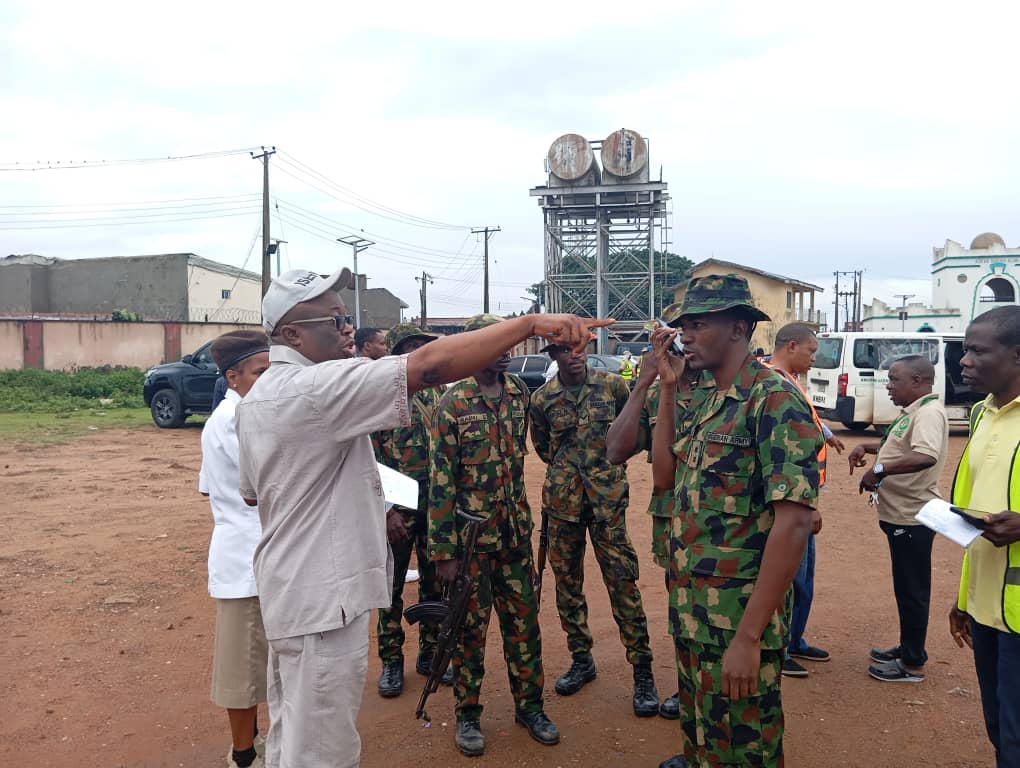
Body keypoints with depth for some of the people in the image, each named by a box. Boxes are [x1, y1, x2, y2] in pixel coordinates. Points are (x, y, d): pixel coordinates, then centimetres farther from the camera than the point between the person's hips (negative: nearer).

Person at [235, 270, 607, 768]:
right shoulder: (316, 386, -23)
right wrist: (531, 322, -30)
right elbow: (430, 364, -32)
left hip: (287, 590, 10)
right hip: (322, 597, -10)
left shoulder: (257, 397, 8)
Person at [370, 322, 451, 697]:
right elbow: (370, 461, -9)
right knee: (392, 586, 7)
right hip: (397, 509, -4)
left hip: (437, 506, 4)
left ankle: (430, 653, 28)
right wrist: (387, 510, -14)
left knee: (435, 583, 13)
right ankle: (391, 661, 21)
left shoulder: (437, 393, 6)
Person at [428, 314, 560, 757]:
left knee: (524, 619, 12)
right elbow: (441, 481, -13)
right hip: (471, 535, -4)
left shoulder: (519, 393, 3)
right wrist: (443, 550, -14)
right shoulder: (453, 404, -13)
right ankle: (468, 714, 25)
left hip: (516, 532, 5)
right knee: (471, 625, 9)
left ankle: (529, 705, 28)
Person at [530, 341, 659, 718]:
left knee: (622, 580, -4)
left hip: (607, 499, -2)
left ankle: (642, 670, 7)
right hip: (562, 500, 2)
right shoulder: (542, 398, 0)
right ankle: (581, 658, 27)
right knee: (566, 581, 10)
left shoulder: (612, 385, -2)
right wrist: (567, 469, 11)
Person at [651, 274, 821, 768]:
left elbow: (794, 522, -23)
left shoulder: (774, 400, -17)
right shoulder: (706, 398, 10)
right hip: (689, 608, 8)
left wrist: (748, 636, -25)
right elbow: (664, 476, 7)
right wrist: (667, 388, 2)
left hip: (738, 616, -8)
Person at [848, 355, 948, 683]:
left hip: (912, 517, -10)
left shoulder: (929, 412, -20)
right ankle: (907, 648, 34)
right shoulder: (913, 412, 13)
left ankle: (913, 664, 13)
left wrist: (879, 469, -33)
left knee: (912, 589, 1)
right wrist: (868, 447, 12)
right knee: (905, 587, 20)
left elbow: (926, 456, -38)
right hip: (901, 514, 10)